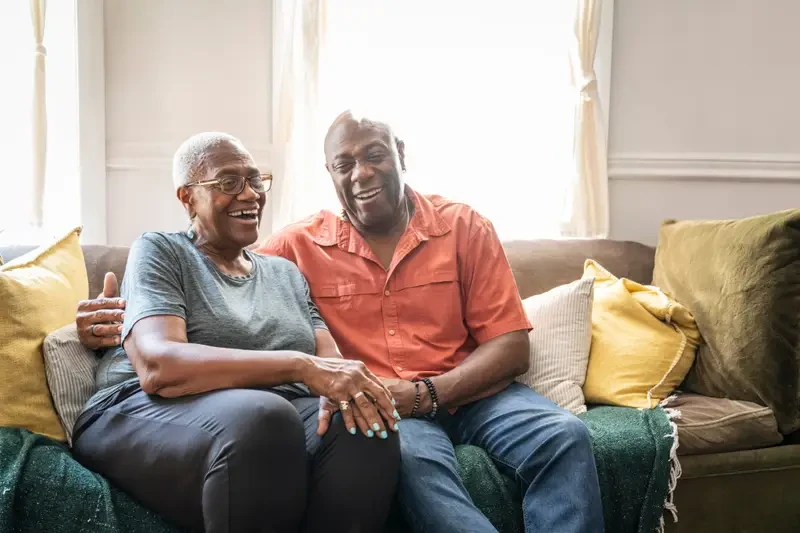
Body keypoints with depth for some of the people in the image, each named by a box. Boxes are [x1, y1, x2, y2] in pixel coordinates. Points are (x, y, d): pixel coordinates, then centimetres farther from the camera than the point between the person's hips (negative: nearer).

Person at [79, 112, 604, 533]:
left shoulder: (465, 228, 3)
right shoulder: (300, 245, 5)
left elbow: (511, 345, 0)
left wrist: (426, 393, -14)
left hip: (472, 391, 2)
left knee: (564, 435, -26)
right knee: (410, 455, -36)